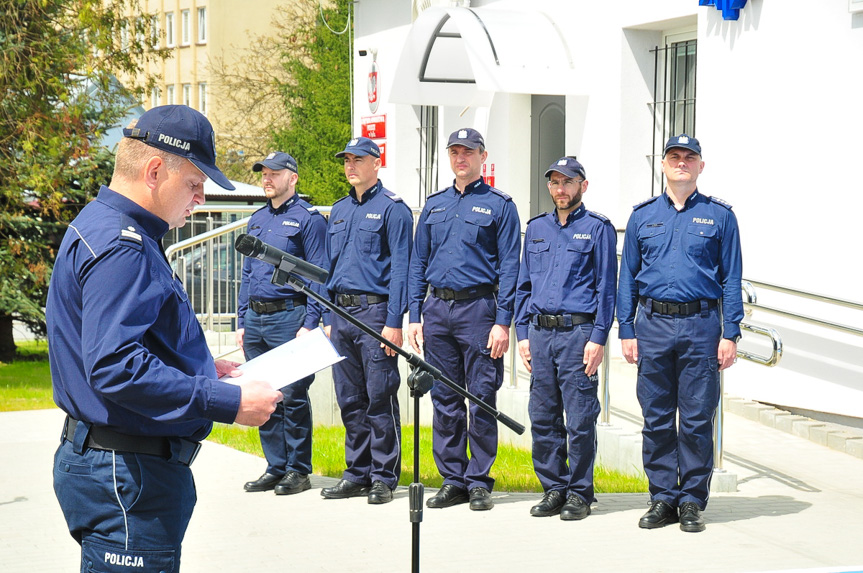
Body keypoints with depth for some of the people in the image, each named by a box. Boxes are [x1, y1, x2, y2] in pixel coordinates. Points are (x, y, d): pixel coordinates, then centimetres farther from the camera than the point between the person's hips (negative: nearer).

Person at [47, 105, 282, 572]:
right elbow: (114, 368, -28)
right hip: (126, 477, -11)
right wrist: (227, 402, -26)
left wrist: (200, 369, 19)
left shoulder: (106, 230, 16)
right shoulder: (119, 246, -19)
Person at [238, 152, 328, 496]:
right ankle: (275, 467, 17)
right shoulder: (257, 220, 17)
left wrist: (310, 323, -16)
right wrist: (242, 322, 15)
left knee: (292, 396, -5)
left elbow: (319, 275, -8)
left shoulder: (308, 219, -4)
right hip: (255, 320, 7)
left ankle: (298, 471, 3)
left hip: (288, 316, -7)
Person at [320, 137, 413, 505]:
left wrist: (394, 322, -16)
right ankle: (357, 474, 17)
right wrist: (329, 319, 14)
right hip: (342, 314, 7)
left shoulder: (392, 208, -4)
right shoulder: (339, 210, 17)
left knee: (379, 399, -5)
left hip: (375, 311, -7)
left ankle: (384, 477, 2)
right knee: (350, 401, 10)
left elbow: (400, 268, -9)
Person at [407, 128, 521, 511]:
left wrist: (502, 322, -11)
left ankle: (479, 482, 6)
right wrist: (415, 316, 7)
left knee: (482, 400, -2)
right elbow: (418, 263, 16)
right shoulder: (434, 205, 15)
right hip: (437, 310, 4)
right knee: (444, 400, 7)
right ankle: (453, 481, 14)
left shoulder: (499, 206, 1)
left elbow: (509, 268, -4)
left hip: (478, 308, -4)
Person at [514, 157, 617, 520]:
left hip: (578, 331, -5)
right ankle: (554, 489, 16)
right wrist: (523, 333, 11)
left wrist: (598, 338, -10)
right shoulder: (536, 228, 16)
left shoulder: (598, 228, 1)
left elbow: (606, 287, -3)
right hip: (540, 332, 5)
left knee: (580, 419, -3)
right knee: (542, 418, 6)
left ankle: (580, 493, 5)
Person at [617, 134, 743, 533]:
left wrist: (730, 334, -3)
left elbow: (731, 279, 4)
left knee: (697, 419, -1)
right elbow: (627, 277, 12)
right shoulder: (642, 216, 11)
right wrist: (626, 331, 5)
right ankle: (662, 498, 13)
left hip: (701, 325, -2)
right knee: (656, 418, 5)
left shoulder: (719, 216, 6)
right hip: (653, 324, 2)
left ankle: (692, 501, 8)